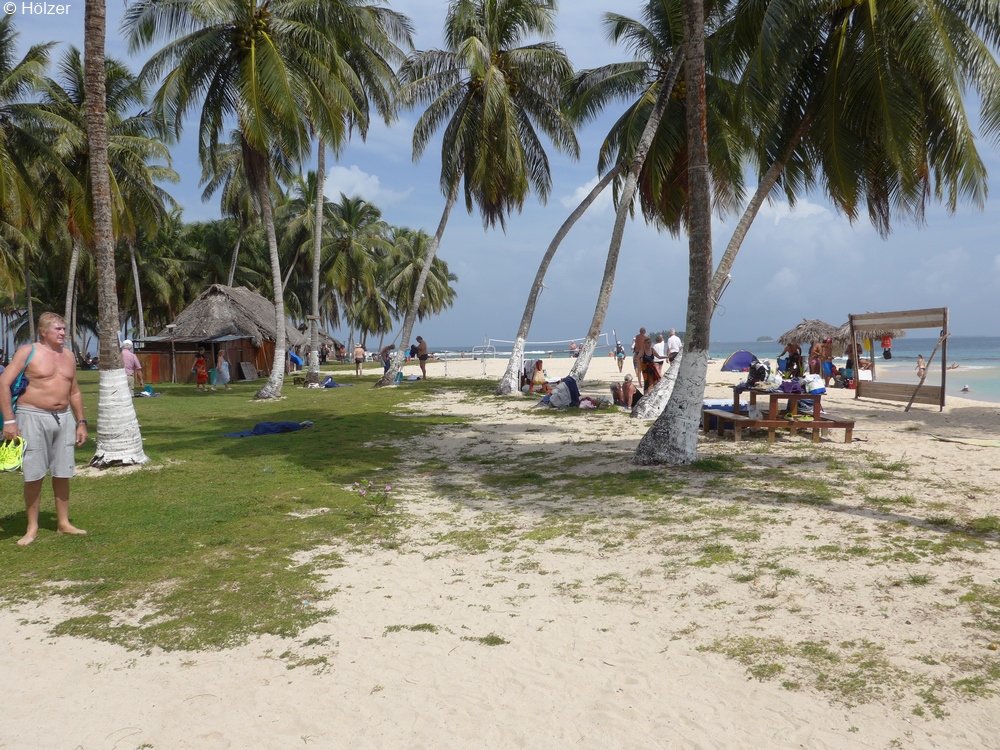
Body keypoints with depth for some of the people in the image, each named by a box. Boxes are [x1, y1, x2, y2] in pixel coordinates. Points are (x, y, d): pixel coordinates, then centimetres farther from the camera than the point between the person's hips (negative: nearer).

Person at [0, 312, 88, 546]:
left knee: (62, 474, 7)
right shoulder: (28, 352, -4)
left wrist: (81, 422, 13)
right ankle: (32, 528, 11)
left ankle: (63, 523, 18)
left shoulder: (68, 356, 12)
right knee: (34, 475, -1)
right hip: (33, 417, -5)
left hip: (64, 418, 5)